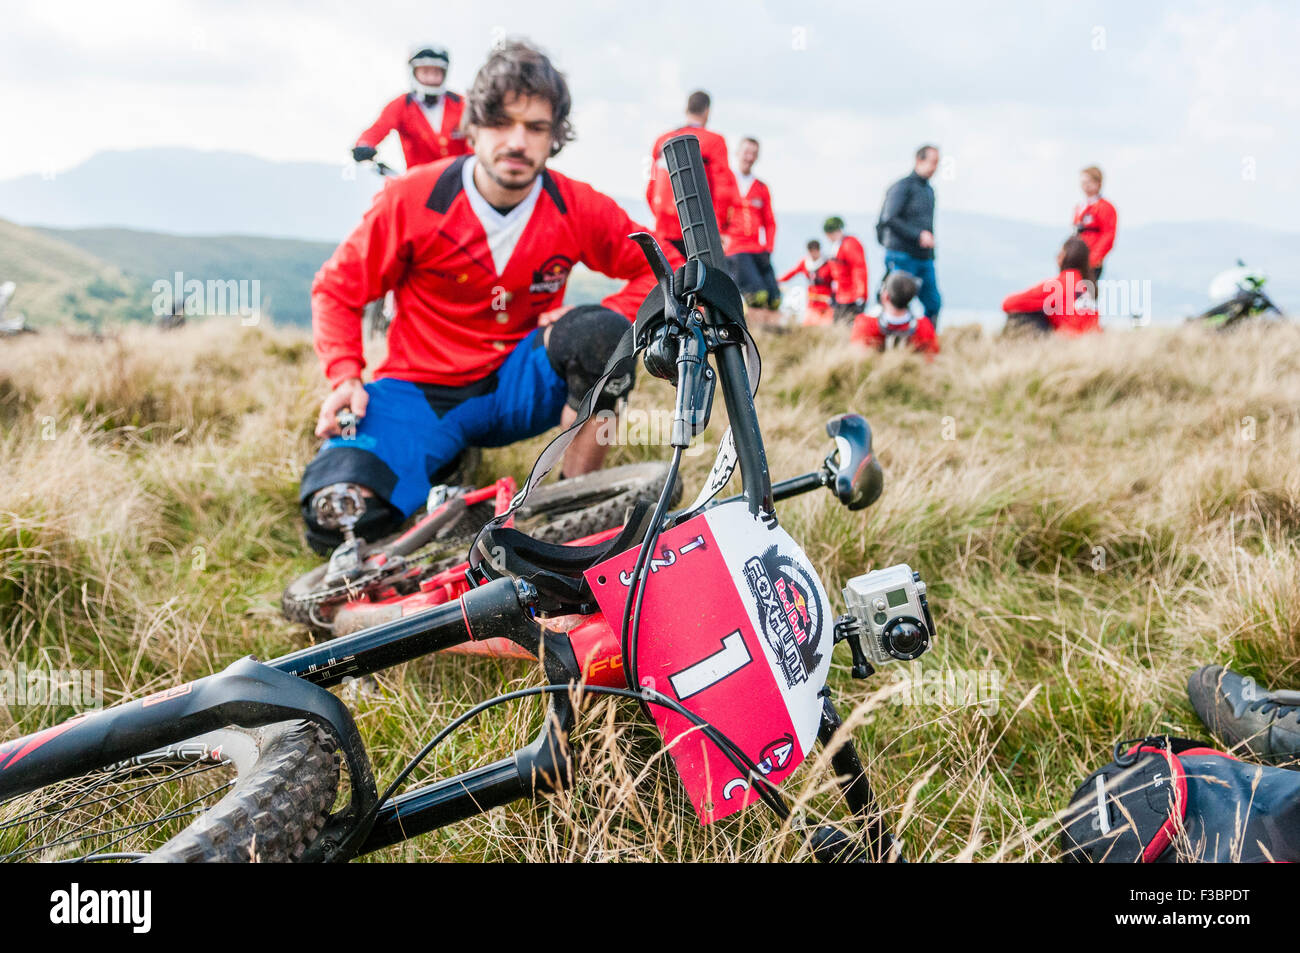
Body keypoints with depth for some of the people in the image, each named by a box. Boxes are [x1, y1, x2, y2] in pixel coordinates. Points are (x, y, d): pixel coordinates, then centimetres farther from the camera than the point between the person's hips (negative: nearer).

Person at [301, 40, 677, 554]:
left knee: (602, 332, -31)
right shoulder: (411, 200, -11)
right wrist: (345, 377, -15)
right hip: (422, 394, 0)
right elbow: (338, 288, 0)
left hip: (519, 387, 1)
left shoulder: (579, 209, -7)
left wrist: (598, 323, -18)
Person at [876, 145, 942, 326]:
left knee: (934, 304, 2)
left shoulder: (929, 190, 19)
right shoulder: (902, 186, -8)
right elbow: (889, 220, -17)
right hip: (902, 257, -8)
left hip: (924, 258, 8)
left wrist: (931, 256, 18)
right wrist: (919, 235, -21)